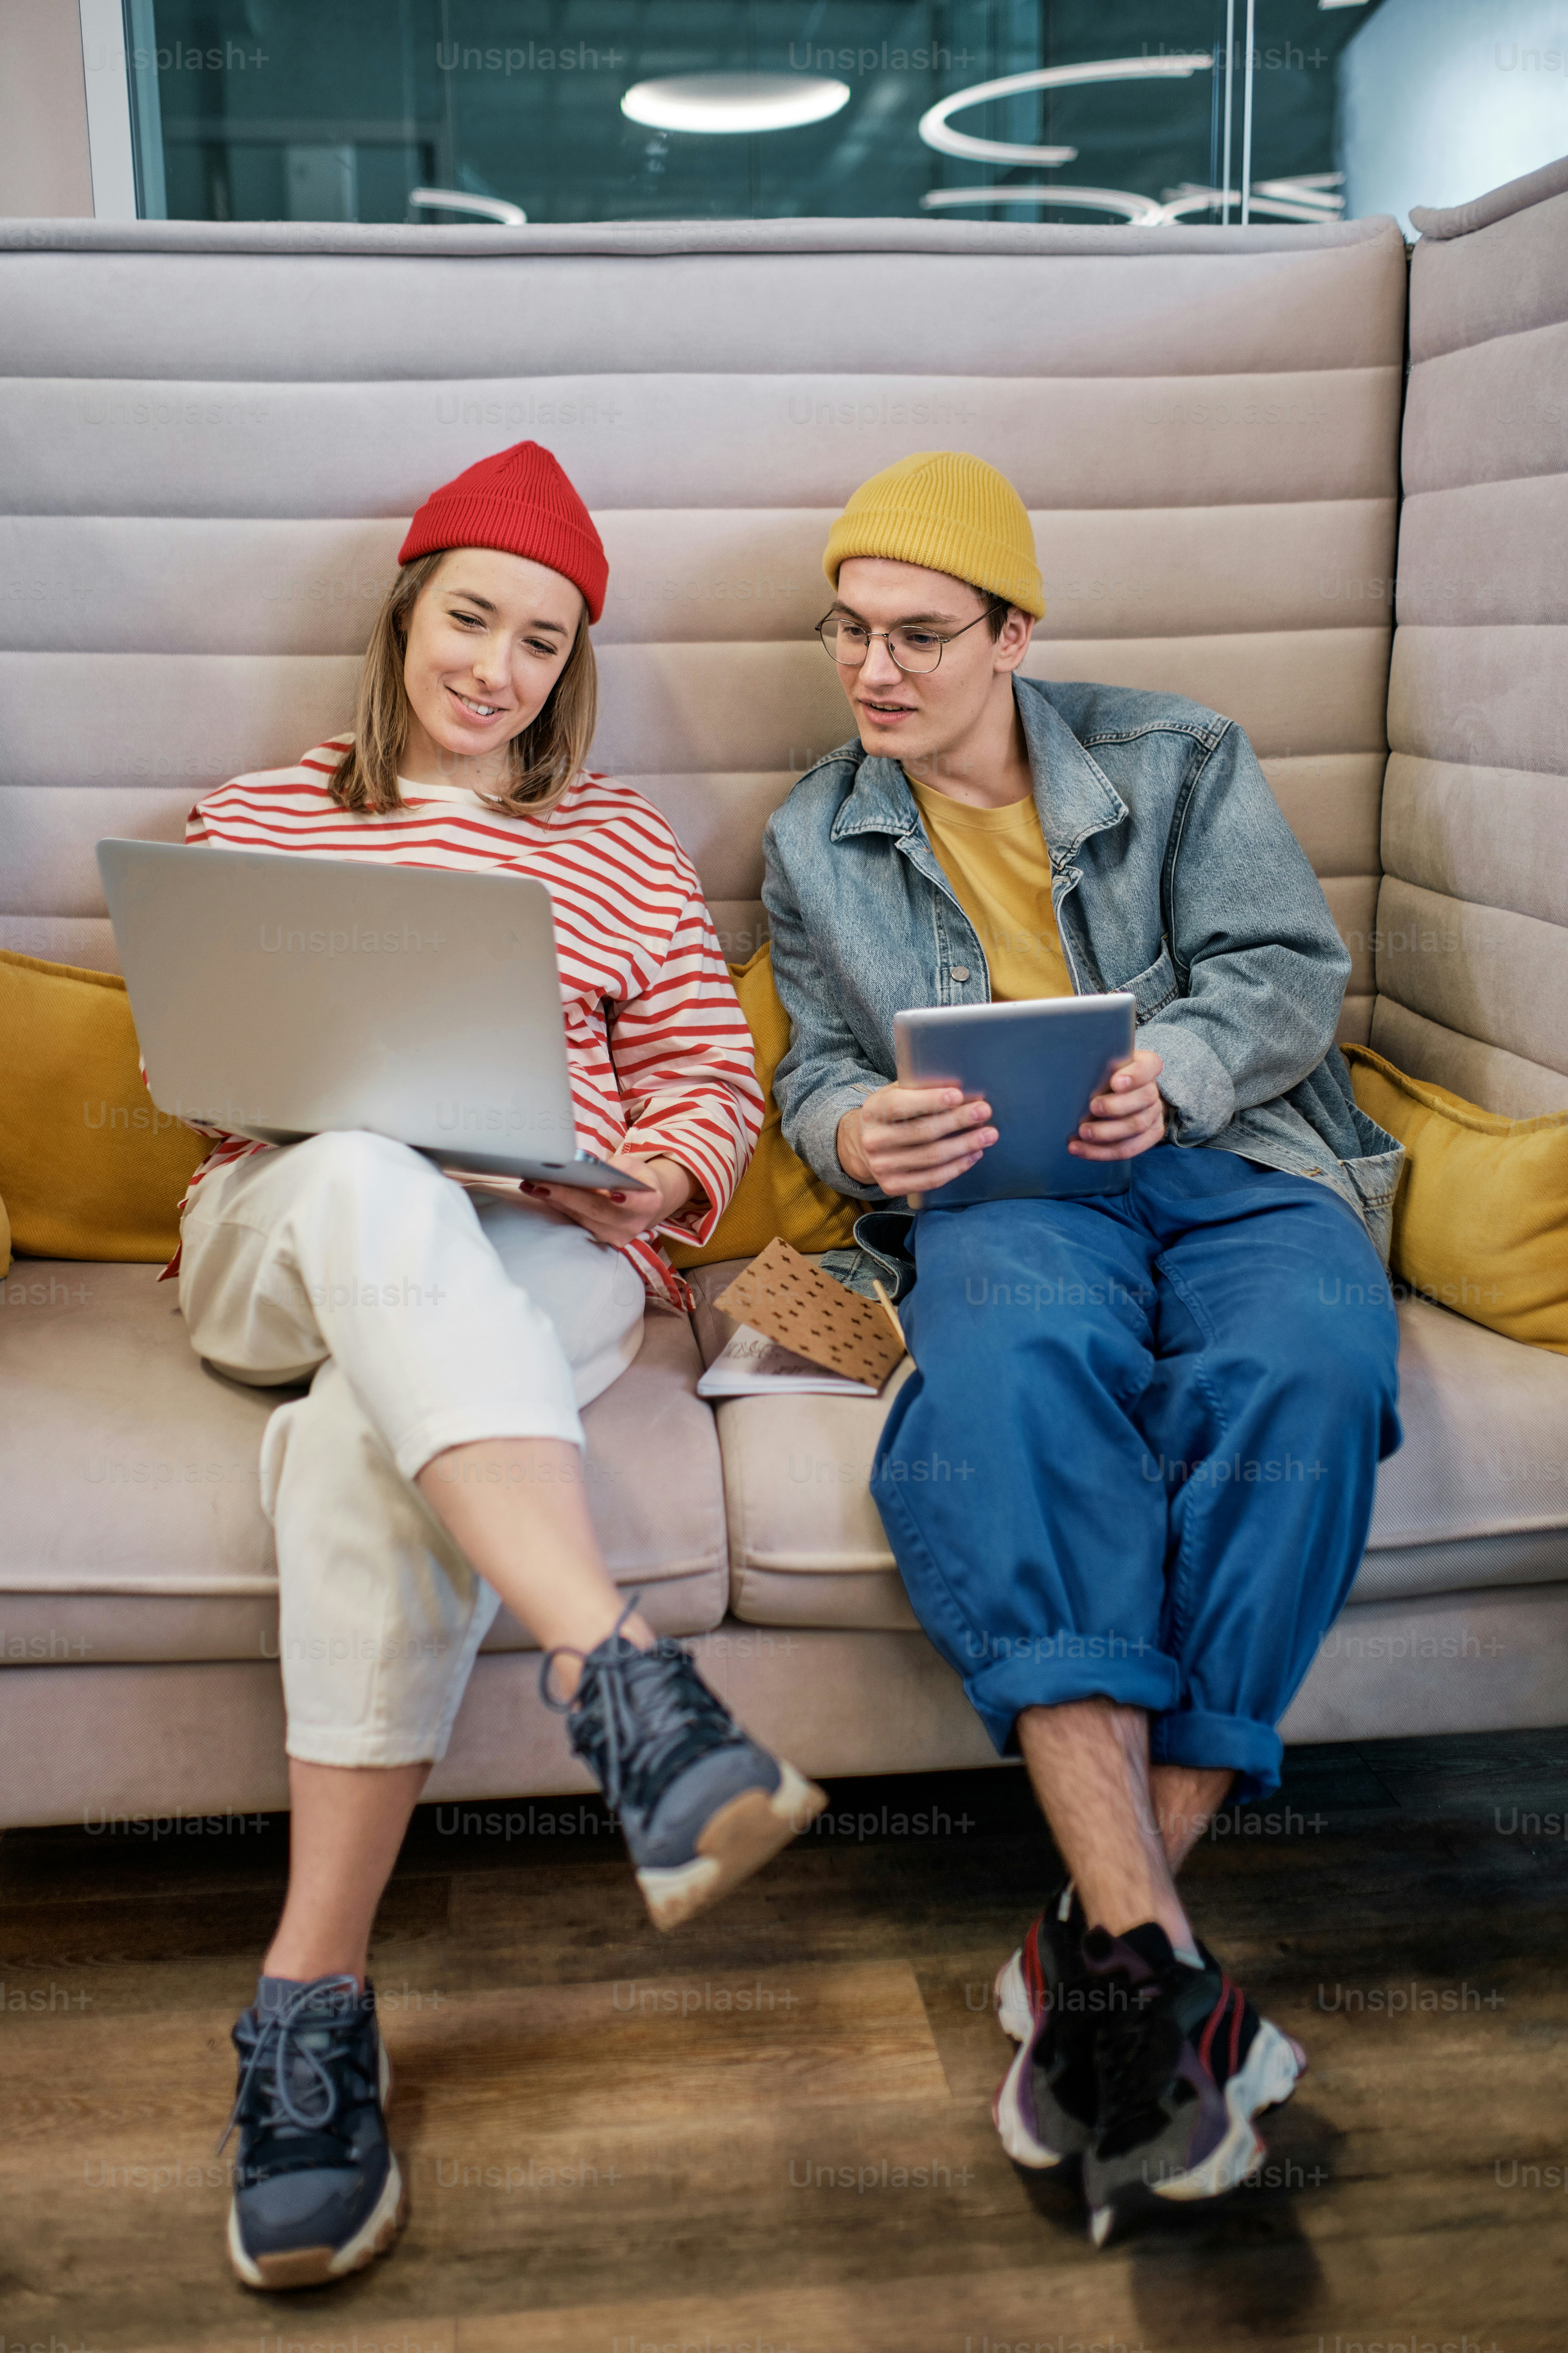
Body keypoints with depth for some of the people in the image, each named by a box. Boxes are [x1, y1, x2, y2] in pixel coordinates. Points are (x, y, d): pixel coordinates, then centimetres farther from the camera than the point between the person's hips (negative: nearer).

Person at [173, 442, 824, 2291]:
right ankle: (622, 1682, -57)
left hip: (539, 1262, 0)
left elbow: (709, 1070, 16)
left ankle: (312, 1993, -37)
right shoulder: (255, 817, 22)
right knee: (371, 1180, -40)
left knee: (371, 1423, -37)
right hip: (274, 1234, 0)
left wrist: (663, 1173, -6)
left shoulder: (622, 846, 21)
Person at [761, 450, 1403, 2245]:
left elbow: (1291, 973, 7)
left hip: (1233, 1156, 1)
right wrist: (854, 1128, -8)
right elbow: (815, 1071, 18)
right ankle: (1147, 1949, -47)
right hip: (1002, 1190, 0)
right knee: (1024, 1352, -39)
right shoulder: (814, 840, 20)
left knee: (1307, 1363, -36)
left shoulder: (1181, 760, 15)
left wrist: (1170, 1070, -15)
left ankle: (1099, 1942, -36)